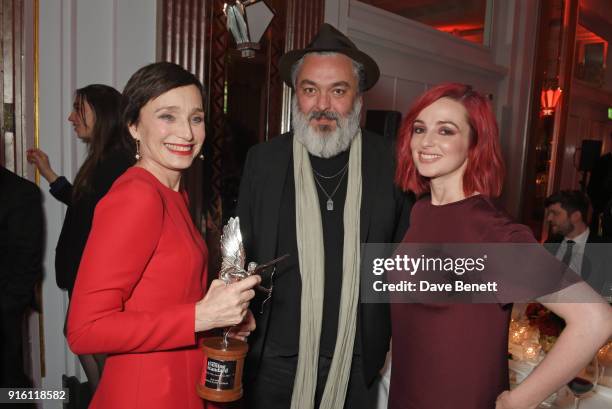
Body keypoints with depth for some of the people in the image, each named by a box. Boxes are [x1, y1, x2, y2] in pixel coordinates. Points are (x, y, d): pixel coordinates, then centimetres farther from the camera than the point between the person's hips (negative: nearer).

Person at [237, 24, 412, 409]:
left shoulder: (390, 161, -6)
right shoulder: (264, 160, -5)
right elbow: (242, 253, 2)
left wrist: (399, 343, 3)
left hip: (359, 365, 1)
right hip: (275, 361, 0)